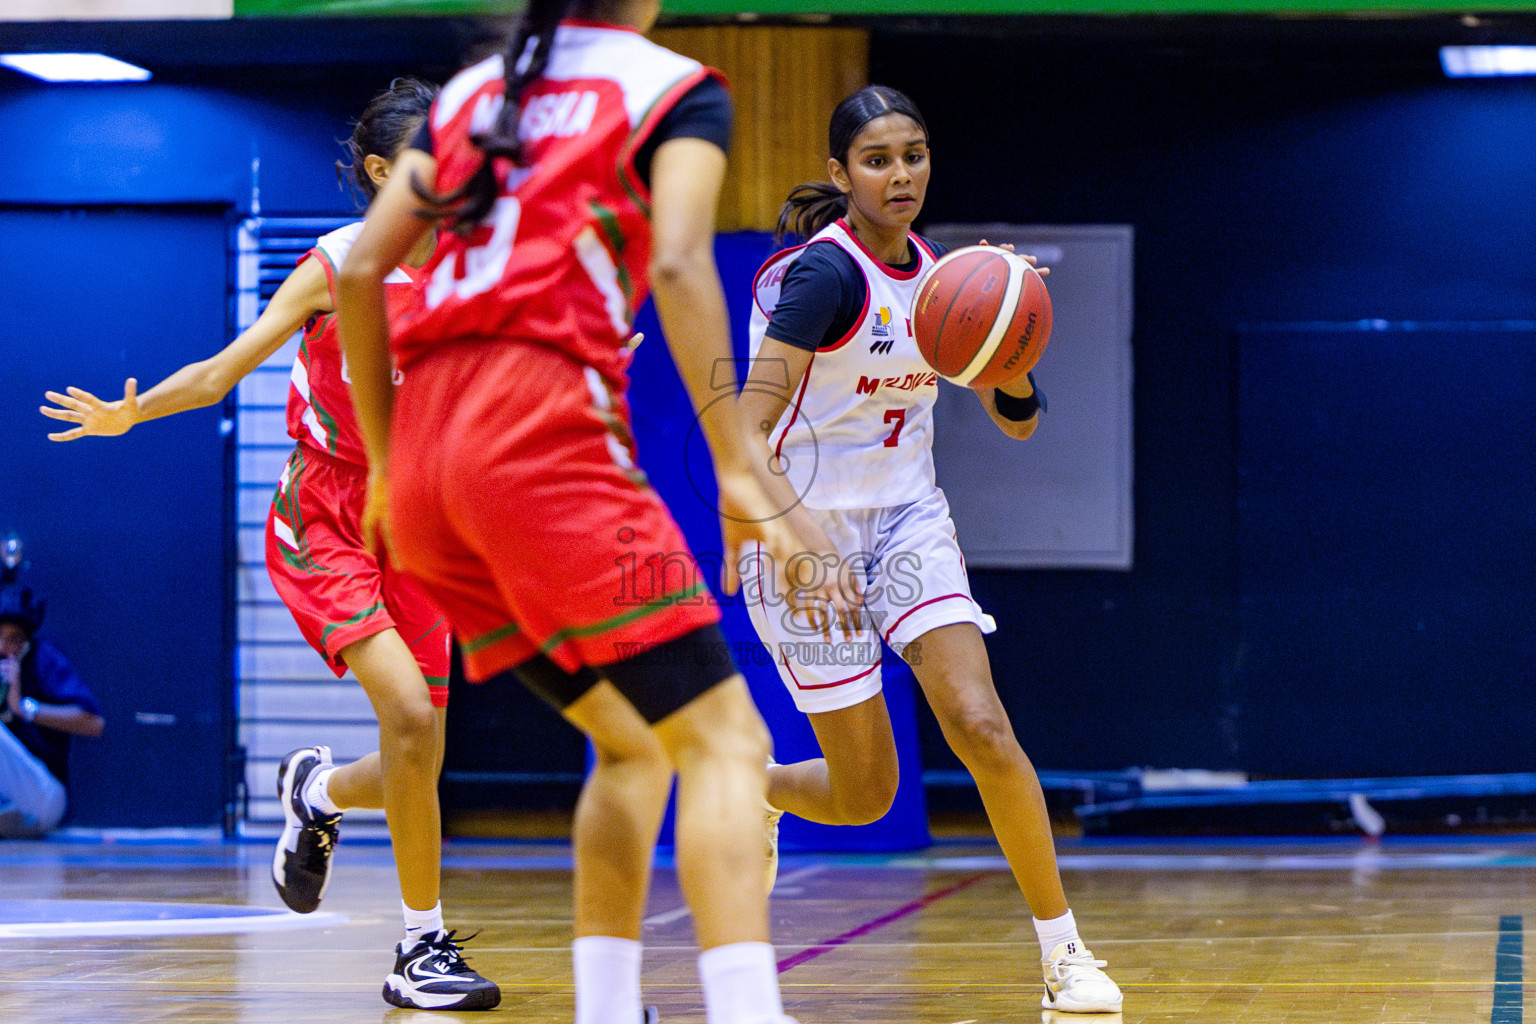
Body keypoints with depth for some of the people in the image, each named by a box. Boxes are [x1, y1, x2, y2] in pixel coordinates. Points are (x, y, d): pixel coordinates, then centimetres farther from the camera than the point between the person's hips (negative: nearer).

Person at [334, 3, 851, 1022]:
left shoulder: (474, 89, 23)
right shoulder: (675, 87, 6)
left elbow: (363, 269, 16)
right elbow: (678, 263, -12)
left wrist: (388, 461, 22)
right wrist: (740, 470, -16)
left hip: (429, 442, 7)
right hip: (543, 433, -7)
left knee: (631, 744, 19)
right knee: (723, 740, -8)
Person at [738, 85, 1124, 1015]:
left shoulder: (937, 273, 3)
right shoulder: (824, 273, -17)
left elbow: (1017, 423, 7)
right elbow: (750, 428, -25)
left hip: (909, 517, 5)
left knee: (982, 729, -16)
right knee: (866, 796, 0)